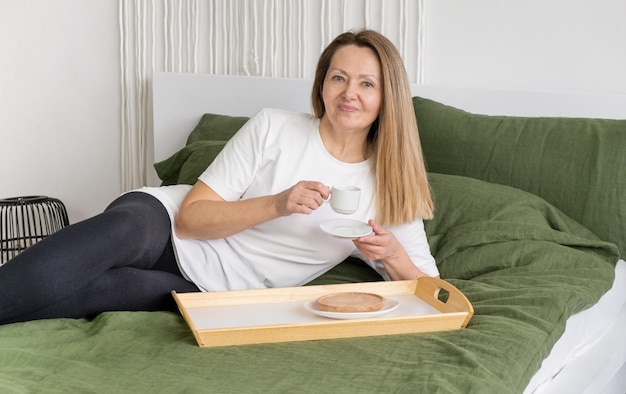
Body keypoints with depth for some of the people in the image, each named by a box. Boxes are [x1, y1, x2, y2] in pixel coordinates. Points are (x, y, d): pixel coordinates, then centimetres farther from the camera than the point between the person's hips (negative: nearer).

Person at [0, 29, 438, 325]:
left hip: (205, 290, 1)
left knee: (100, 290, -34)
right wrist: (276, 204, -22)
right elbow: (191, 217, -7)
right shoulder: (274, 128, -3)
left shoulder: (389, 189, 3)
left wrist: (392, 255, -18)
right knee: (121, 230, -40)